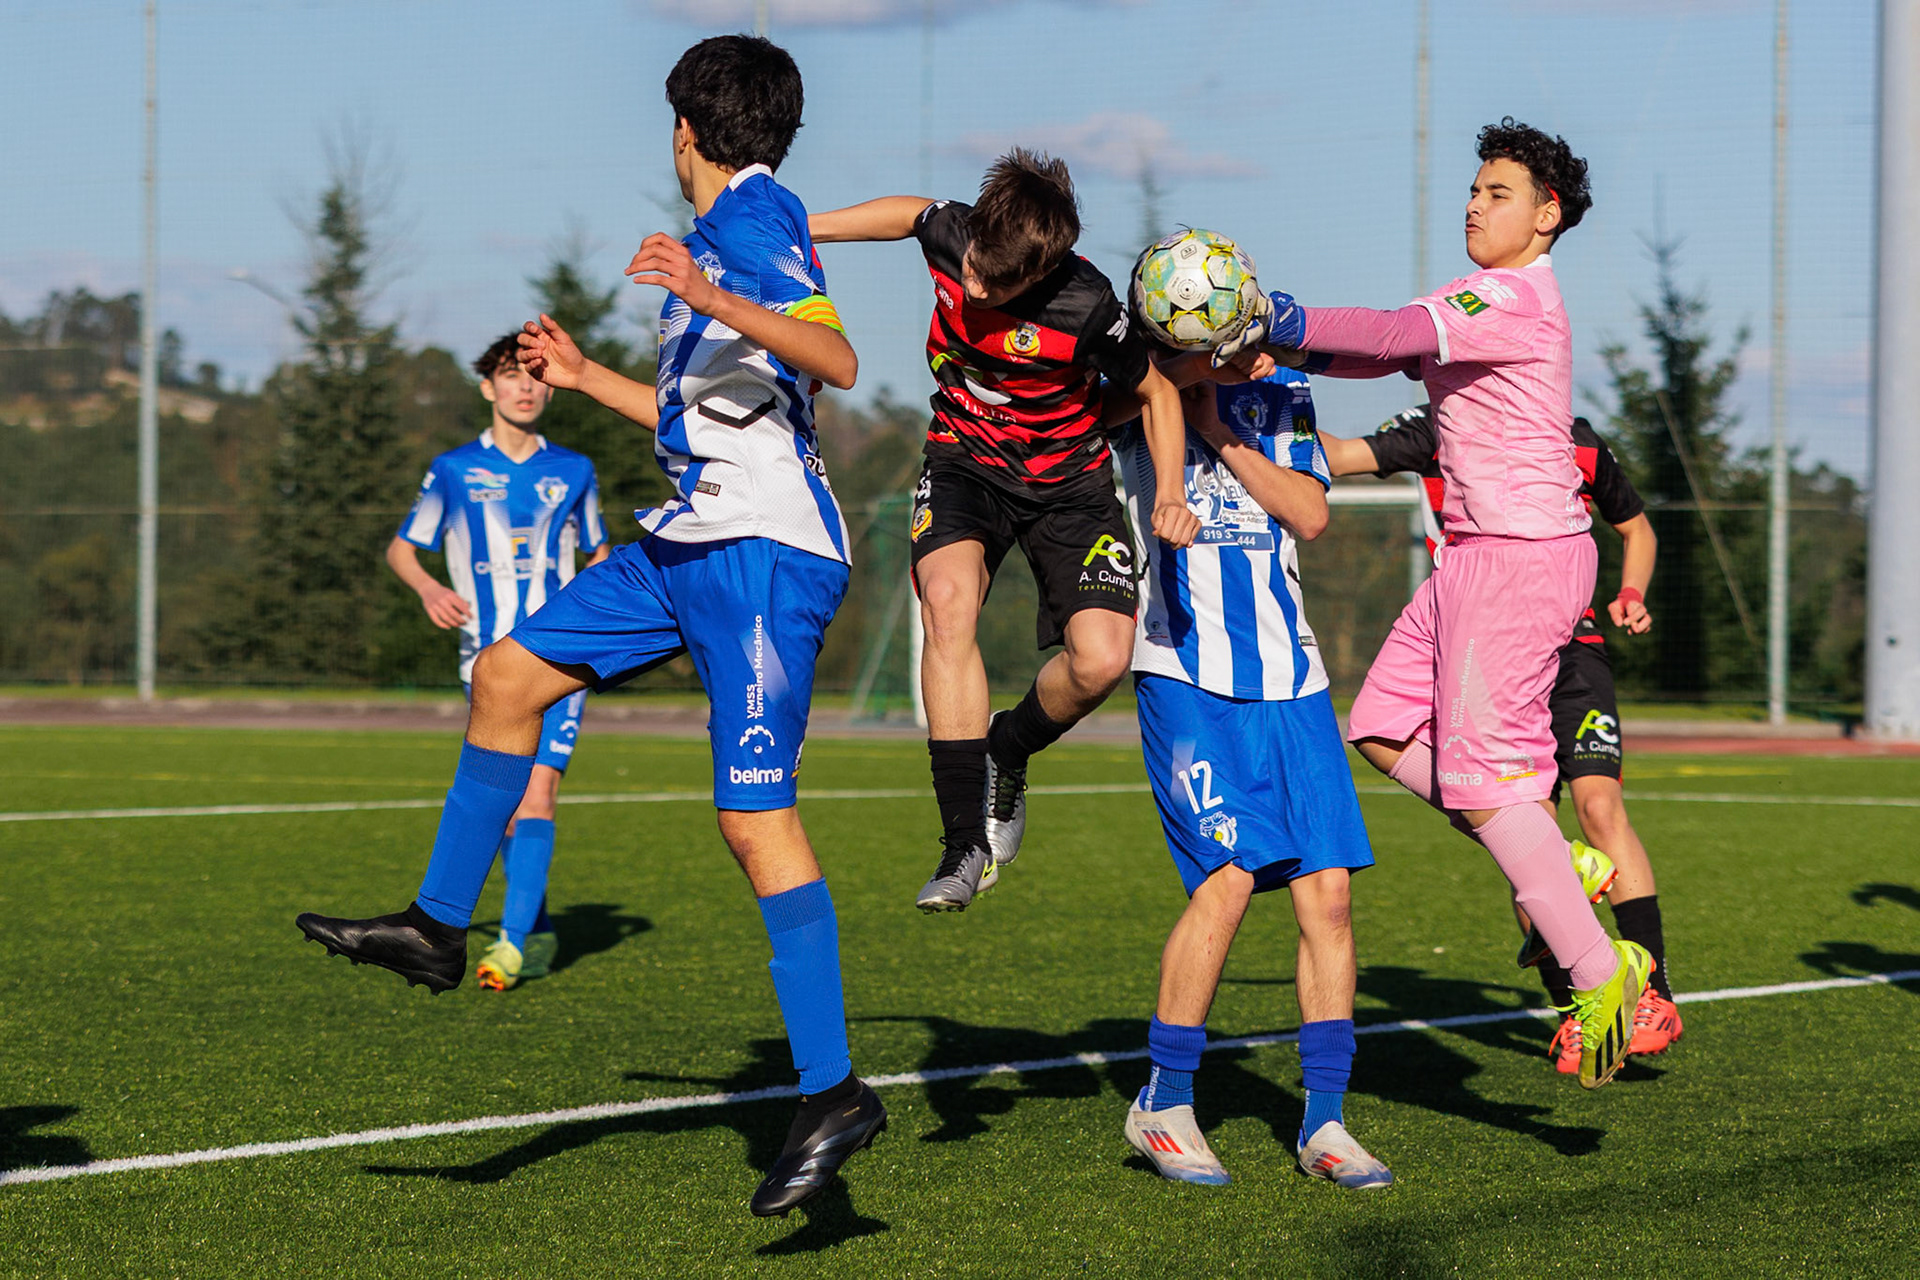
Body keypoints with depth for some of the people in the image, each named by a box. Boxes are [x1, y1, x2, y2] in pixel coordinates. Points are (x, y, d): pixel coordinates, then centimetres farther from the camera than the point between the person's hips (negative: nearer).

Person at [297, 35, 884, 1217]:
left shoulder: (750, 215, -10)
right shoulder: (732, 227, 20)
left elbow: (838, 362, -26)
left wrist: (714, 299, -37)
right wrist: (586, 378, 37)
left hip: (764, 553, -10)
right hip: (694, 543, 10)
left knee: (757, 818, -14)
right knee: (508, 677, 14)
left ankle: (833, 1096, -14)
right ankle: (439, 928, 24)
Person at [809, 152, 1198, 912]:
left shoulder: (1086, 307, -27)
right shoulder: (950, 234, -19)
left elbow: (1155, 392, -8)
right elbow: (912, 213, 8)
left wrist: (1170, 495, -19)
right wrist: (795, 228, 12)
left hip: (1068, 479, -2)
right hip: (964, 464, 2)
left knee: (1100, 659, -21)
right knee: (948, 598, -29)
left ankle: (1006, 756, 15)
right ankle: (967, 842, -28)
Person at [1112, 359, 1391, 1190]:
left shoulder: (1281, 393, 13)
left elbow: (1310, 514, 0)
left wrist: (1219, 431, -7)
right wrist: (1195, 355, -29)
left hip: (1288, 673, 4)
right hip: (1185, 671, -4)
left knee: (1326, 888, -2)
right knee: (1228, 875, -15)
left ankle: (1322, 1121, 6)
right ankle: (1163, 1104, 1)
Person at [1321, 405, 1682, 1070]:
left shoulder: (1577, 442, 5)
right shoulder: (1437, 430, 2)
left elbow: (1637, 527, 21)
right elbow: (1343, 456, -11)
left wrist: (1630, 596, 4)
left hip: (1570, 647, -1)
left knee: (1599, 803, -19)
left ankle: (1654, 988, -14)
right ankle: (1571, 1008, 10)